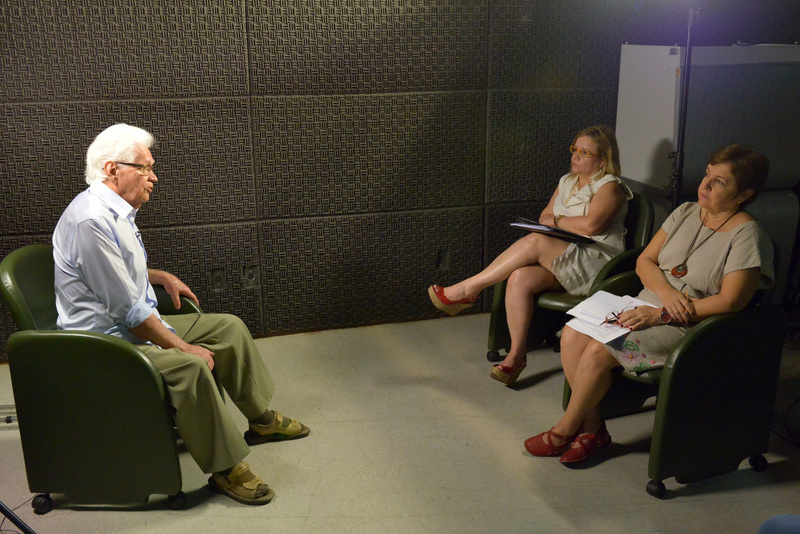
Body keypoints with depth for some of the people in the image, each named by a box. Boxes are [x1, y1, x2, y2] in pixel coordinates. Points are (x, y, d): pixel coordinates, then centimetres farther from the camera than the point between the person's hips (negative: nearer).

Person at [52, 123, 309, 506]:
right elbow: (128, 310, -25)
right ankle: (224, 468, -18)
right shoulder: (90, 220, -24)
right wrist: (184, 347, -20)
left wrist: (162, 277, 16)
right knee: (191, 366, -34)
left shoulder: (116, 210, 10)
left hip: (142, 326, 11)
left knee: (230, 327, 10)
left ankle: (261, 420, 23)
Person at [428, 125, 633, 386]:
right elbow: (544, 217, 17)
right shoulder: (567, 181, 21)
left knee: (535, 242, -29)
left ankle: (467, 289, -21)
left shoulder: (610, 187, -3)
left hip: (595, 265, -7)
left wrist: (556, 221, -3)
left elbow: (590, 225, -19)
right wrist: (568, 225, -4)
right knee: (520, 278, -24)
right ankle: (517, 353, -19)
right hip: (560, 262, 7)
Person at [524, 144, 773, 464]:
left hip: (686, 329, -7)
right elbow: (644, 261, 8)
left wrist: (661, 314, -22)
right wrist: (666, 293, -15)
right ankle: (591, 425, -3)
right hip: (646, 308, 7)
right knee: (572, 335, -15)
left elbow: (730, 301, -19)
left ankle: (565, 430, -2)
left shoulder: (747, 236, -11)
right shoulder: (686, 213, 9)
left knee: (598, 351, -24)